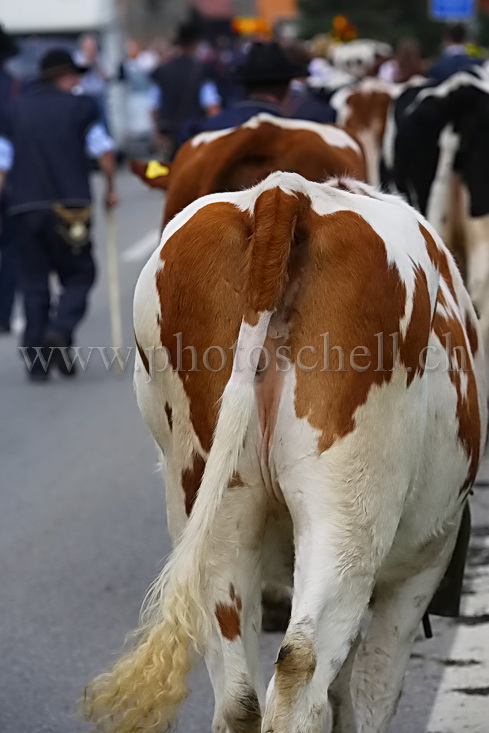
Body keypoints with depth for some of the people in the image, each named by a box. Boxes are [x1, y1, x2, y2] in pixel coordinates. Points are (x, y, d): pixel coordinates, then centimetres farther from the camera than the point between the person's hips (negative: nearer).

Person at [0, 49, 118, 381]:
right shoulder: (81, 107, 2)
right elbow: (105, 152, -1)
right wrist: (110, 189, 13)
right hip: (70, 207, -3)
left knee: (34, 282, 8)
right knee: (79, 275, 8)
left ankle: (36, 359, 3)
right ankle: (60, 331, -17)